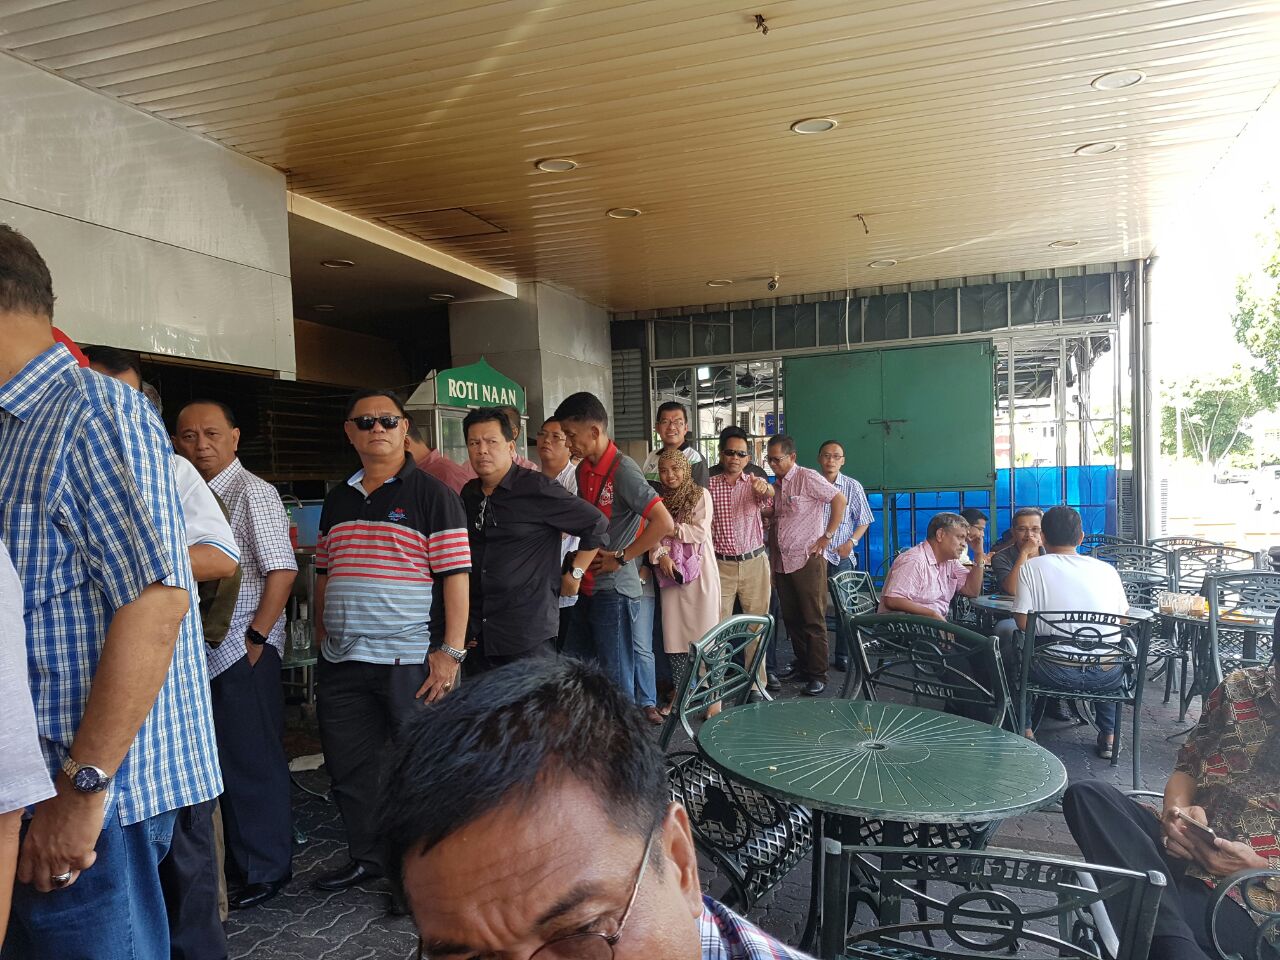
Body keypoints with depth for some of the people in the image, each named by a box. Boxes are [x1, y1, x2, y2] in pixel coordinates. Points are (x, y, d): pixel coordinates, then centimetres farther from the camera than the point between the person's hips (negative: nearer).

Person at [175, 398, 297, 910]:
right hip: (205, 651, 7)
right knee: (220, 760, 15)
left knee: (252, 763, 2)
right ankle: (235, 862, 31)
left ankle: (266, 871, 17)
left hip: (243, 652, -7)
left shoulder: (253, 492, -11)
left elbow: (282, 570, -16)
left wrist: (255, 639, -16)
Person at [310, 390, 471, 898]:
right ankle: (367, 857, 35)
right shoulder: (337, 500, 13)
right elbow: (323, 573, 20)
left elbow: (456, 574, -10)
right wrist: (322, 636, 16)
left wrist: (452, 650, -16)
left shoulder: (432, 494, -5)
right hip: (340, 661, 6)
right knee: (349, 765, 16)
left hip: (409, 660, -6)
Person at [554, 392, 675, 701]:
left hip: (614, 590, -9)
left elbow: (664, 523, -24)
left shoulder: (623, 470, -17)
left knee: (616, 677, 2)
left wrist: (621, 558, -17)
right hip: (589, 588, 9)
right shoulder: (584, 470, 10)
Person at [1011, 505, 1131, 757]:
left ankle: (1024, 731, 29)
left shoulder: (1032, 566, -4)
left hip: (1056, 673, -2)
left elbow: (1023, 623, -6)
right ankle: (1109, 736, 35)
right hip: (1106, 677, 3)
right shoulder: (1107, 569, 5)